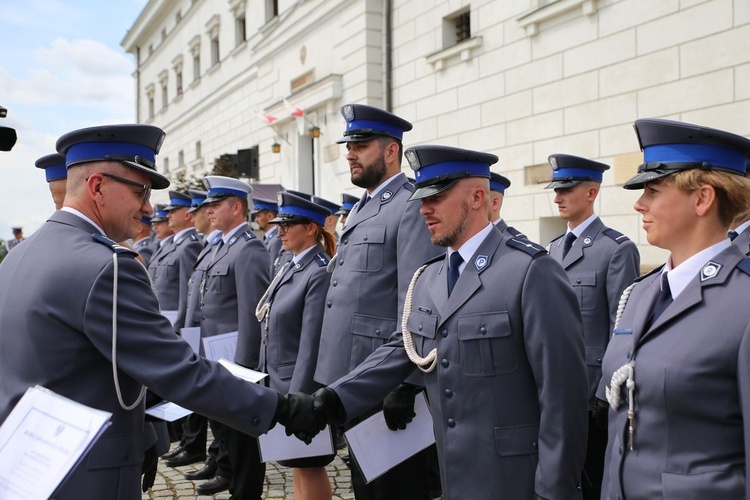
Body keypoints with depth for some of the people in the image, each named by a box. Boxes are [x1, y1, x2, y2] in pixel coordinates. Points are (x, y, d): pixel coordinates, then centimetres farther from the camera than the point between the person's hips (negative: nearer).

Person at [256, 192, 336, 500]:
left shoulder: (319, 273, -18)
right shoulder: (290, 267, 9)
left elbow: (312, 343, -21)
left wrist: (296, 395, -20)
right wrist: (269, 377, 15)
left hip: (303, 387, -9)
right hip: (280, 382, 9)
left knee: (309, 465, 6)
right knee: (296, 463, 19)